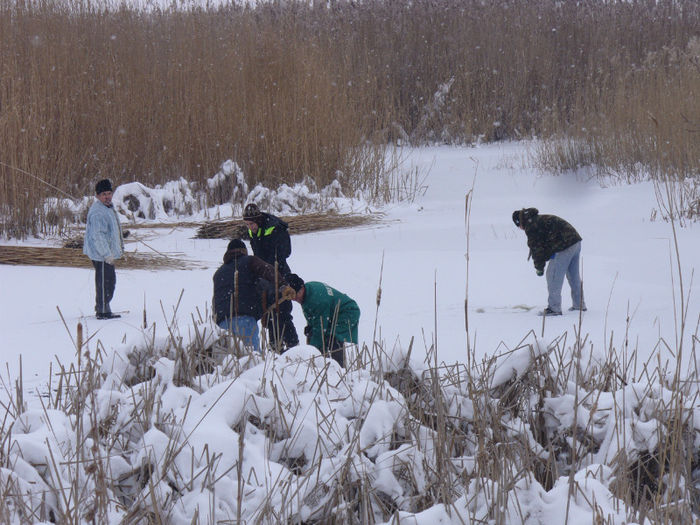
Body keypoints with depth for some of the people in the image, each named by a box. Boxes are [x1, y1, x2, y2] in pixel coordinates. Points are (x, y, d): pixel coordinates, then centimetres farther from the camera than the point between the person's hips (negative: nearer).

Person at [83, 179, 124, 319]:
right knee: (104, 282, -6)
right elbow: (98, 235, -25)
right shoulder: (97, 212, -21)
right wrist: (107, 254, -26)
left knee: (110, 280, 17)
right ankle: (103, 312, -1)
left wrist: (120, 248, 27)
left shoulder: (109, 208, 14)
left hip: (108, 253, 11)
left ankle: (102, 308, 27)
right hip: (101, 254, -11)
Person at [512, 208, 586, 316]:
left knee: (553, 277, -3)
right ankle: (579, 305, 30)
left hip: (564, 248, -10)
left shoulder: (531, 227, -5)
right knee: (574, 276, 20)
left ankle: (554, 308, -3)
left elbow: (536, 248, -4)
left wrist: (539, 267, 7)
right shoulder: (541, 219, 24)